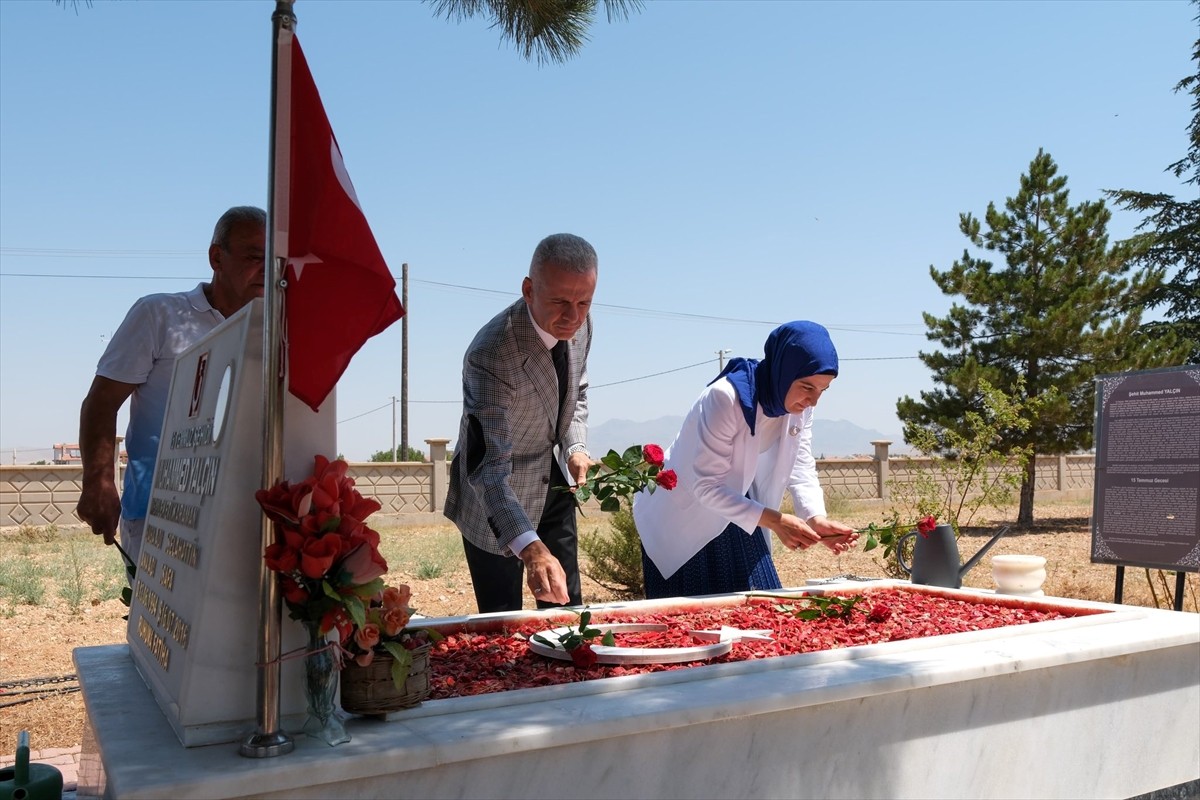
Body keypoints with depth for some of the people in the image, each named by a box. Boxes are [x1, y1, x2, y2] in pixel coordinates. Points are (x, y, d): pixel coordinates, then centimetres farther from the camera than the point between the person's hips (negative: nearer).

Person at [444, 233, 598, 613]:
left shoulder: (578, 324, -13)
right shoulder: (491, 355, -35)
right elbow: (488, 467, -39)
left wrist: (575, 447, -10)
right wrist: (530, 548, -51)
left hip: (552, 482, 6)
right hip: (495, 495, -6)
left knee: (566, 607, 15)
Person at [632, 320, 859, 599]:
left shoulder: (799, 403, -11)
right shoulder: (725, 397, -31)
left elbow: (801, 468, -7)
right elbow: (707, 487, -30)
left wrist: (816, 518, -25)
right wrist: (773, 520, -35)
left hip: (736, 513, 7)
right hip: (683, 518, -6)